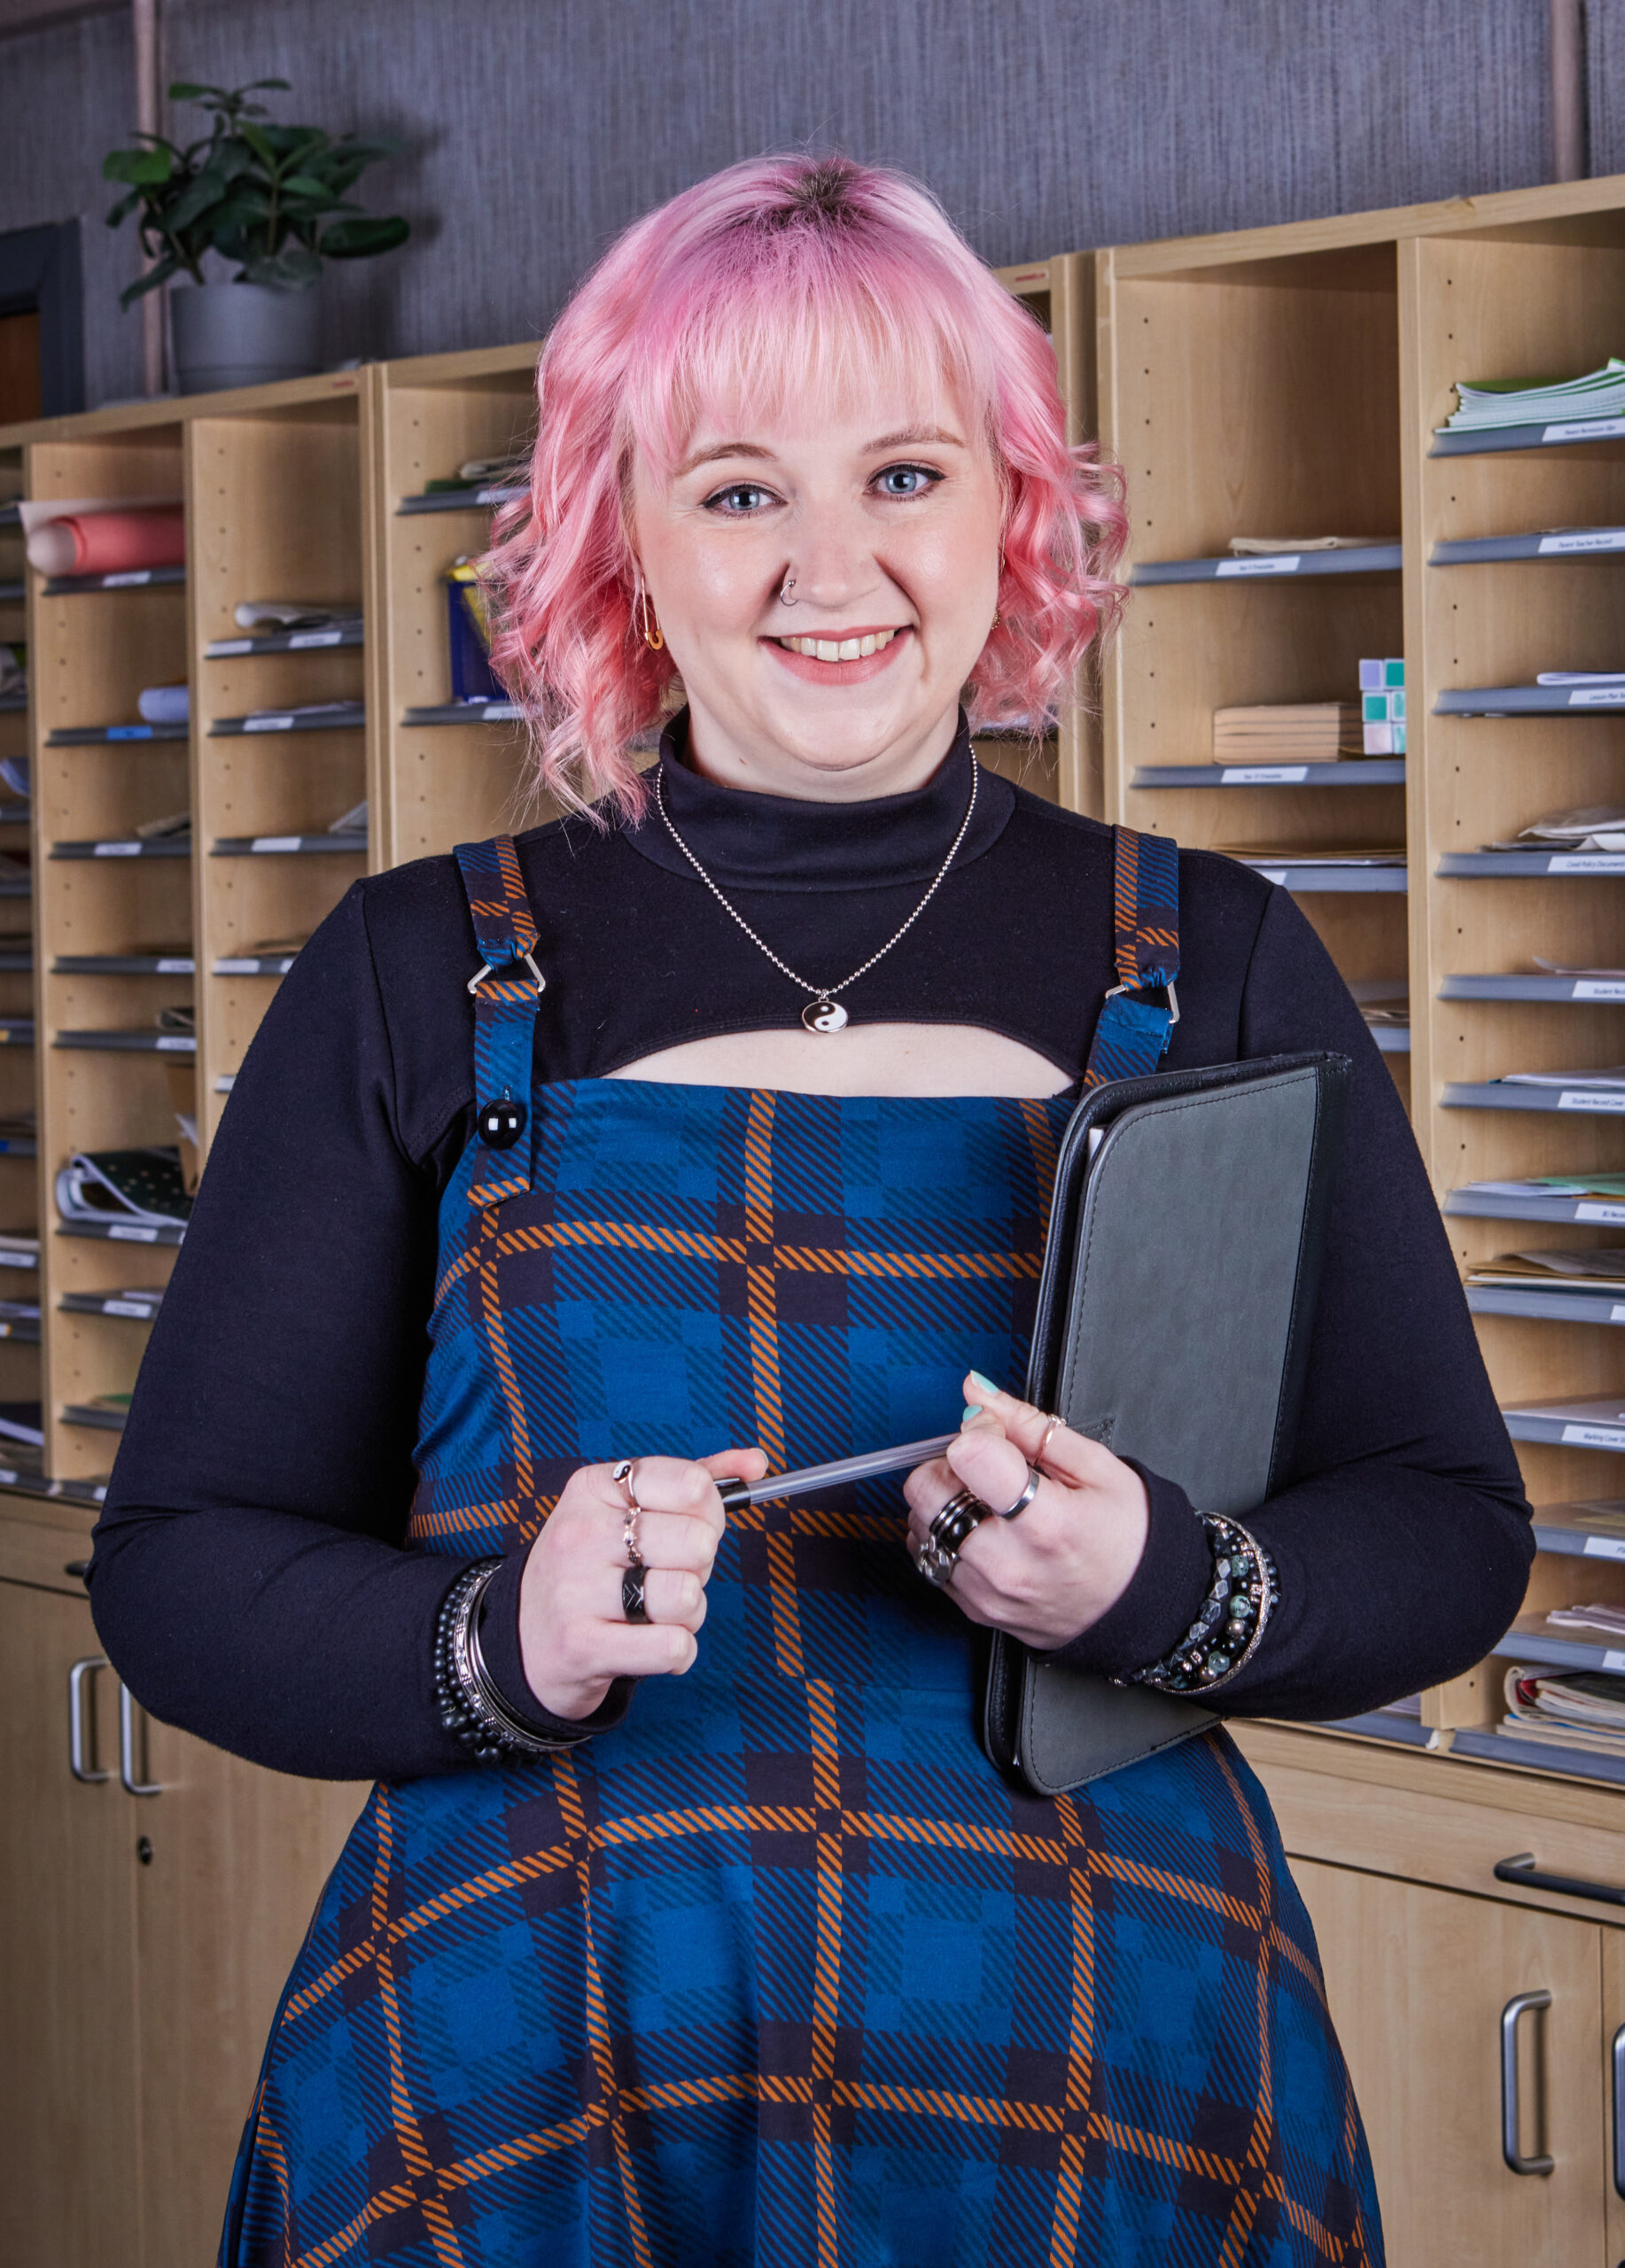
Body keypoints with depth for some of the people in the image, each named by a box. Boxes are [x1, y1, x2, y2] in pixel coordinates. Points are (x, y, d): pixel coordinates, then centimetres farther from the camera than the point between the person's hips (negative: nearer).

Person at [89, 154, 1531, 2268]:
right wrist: (502, 1647, -18)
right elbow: (179, 1560, 2)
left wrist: (1165, 1585, -16)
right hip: (532, 2094, 0)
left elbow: (1450, 1527, 5)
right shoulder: (424, 982, 2)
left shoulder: (1210, 964, 4)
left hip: (1112, 2096, 1)